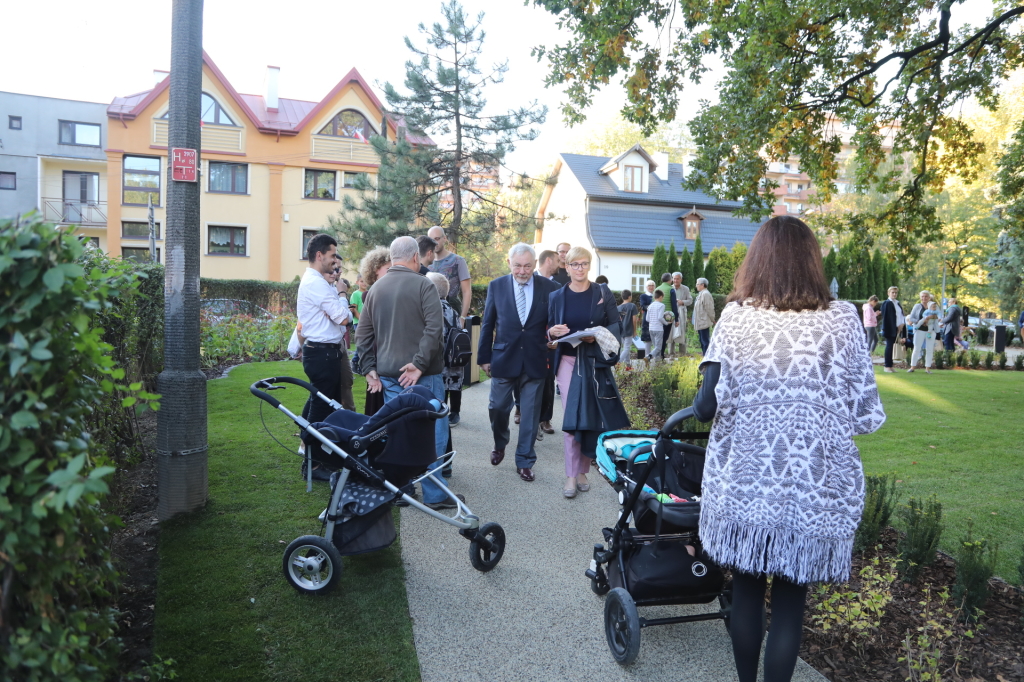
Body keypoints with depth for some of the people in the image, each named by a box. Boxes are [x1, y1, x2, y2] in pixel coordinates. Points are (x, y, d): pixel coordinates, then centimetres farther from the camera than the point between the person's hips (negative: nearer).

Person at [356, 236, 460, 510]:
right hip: (421, 374, -6)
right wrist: (420, 364, -16)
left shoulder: (375, 288, 10)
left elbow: (363, 334, 11)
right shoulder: (423, 285, -8)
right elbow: (434, 329, -18)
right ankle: (434, 494, 6)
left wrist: (370, 369, 12)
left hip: (387, 374, 6)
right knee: (431, 431, 2)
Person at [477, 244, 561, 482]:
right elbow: (487, 324, 5)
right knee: (498, 407, 10)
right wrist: (484, 357, 4)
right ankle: (500, 445, 38)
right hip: (503, 358, 1)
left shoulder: (549, 288, -2)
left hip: (535, 361, -1)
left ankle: (524, 461, 20)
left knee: (530, 414, 6)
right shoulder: (496, 286, 1)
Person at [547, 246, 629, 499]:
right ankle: (571, 475, 3)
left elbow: (615, 326, 2)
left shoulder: (603, 293, 3)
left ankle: (583, 470, 18)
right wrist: (552, 332, -14)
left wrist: (598, 336, -16)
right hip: (568, 361, 0)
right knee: (570, 418, -3)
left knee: (591, 416, 4)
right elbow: (549, 329, 9)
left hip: (595, 362, 0)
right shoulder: (557, 296, 6)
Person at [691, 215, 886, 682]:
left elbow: (709, 403, -11)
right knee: (790, 597, 12)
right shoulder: (842, 318, -4)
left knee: (746, 586, 18)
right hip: (815, 488, 0)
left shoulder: (736, 316, -6)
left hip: (744, 482, 0)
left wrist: (695, 409, 10)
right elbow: (866, 414, -4)